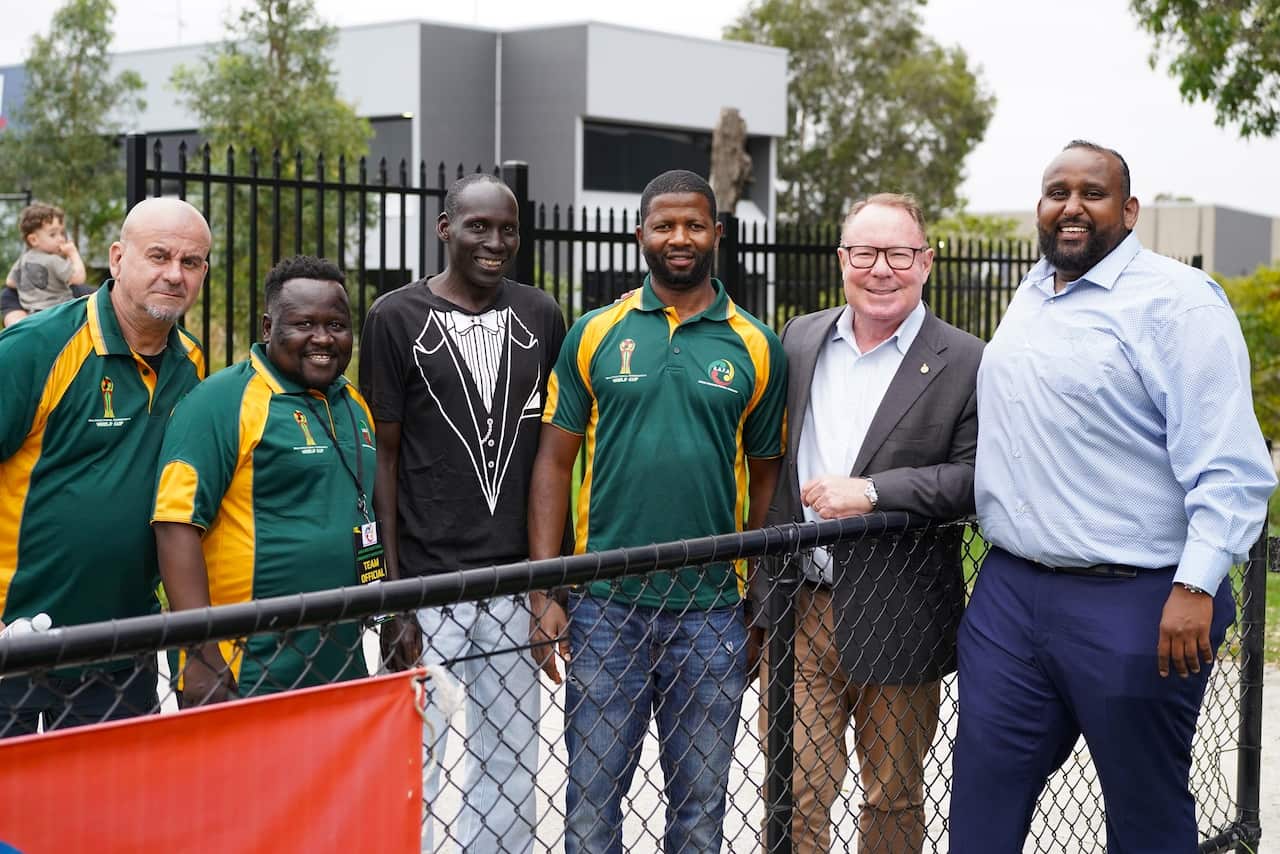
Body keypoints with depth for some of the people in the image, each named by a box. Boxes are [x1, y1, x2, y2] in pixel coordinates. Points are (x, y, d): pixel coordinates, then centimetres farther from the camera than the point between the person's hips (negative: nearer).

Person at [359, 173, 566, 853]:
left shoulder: (541, 317, 8)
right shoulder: (397, 318, -2)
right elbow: (384, 456, -2)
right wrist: (391, 591, -6)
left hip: (516, 581, 3)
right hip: (427, 580, -3)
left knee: (510, 765, 10)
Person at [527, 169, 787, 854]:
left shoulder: (756, 348, 3)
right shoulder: (595, 335, 3)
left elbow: (767, 479, 7)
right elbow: (555, 461, 3)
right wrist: (544, 593, -4)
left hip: (713, 610, 0)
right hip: (604, 605, 0)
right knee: (591, 797, 7)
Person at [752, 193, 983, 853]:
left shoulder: (964, 364, -5)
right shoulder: (799, 340, 7)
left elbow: (978, 477, -12)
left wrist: (873, 491, -21)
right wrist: (764, 585, 10)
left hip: (895, 620, -2)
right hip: (798, 608, 3)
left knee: (893, 800, 15)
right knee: (794, 796, 5)